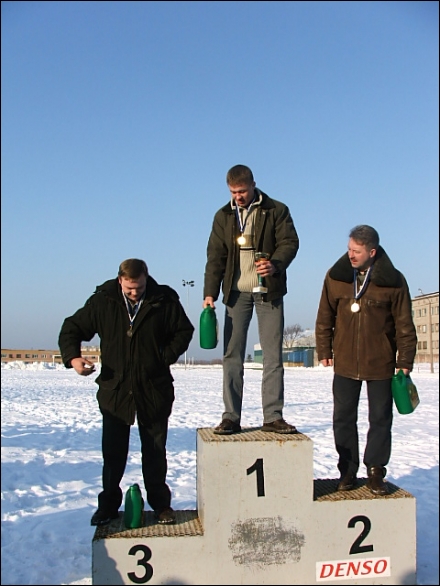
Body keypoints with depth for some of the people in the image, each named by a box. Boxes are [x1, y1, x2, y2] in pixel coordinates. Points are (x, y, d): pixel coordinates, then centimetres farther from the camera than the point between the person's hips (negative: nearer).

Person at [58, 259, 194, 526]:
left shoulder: (164, 301, -4)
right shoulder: (103, 301, -3)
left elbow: (184, 331, 7)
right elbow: (72, 328, 4)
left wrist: (166, 358, -6)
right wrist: (72, 356, -13)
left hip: (154, 391, 0)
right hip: (115, 389, 1)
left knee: (155, 451, 11)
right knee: (113, 452, 8)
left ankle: (160, 504, 24)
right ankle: (108, 505, 22)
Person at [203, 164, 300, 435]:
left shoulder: (277, 211, 2)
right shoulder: (223, 216, 9)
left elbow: (290, 242, -5)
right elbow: (215, 257, 6)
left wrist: (275, 264, -25)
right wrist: (210, 292, -3)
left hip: (269, 291, -2)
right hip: (236, 291, 2)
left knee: (273, 356, -1)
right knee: (232, 356, 1)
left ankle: (273, 417, 5)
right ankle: (231, 418, 6)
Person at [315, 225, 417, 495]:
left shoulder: (393, 281, -7)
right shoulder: (335, 277, -2)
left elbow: (405, 325, -2)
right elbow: (325, 318, 6)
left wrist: (405, 361, -3)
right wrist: (324, 351, 5)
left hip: (380, 364, -1)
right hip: (345, 362, 2)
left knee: (381, 419, 7)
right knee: (343, 418, 6)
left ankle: (375, 472, 20)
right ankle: (348, 471, 19)